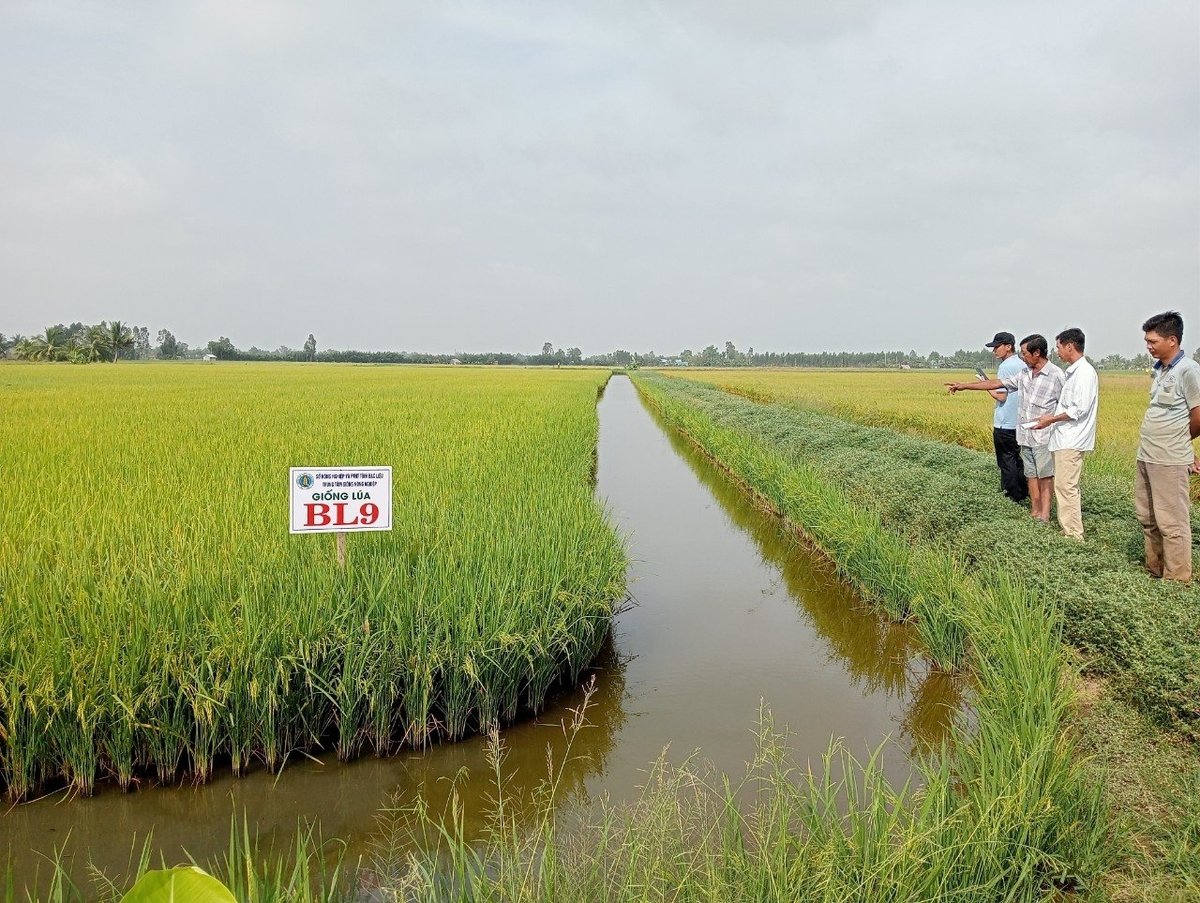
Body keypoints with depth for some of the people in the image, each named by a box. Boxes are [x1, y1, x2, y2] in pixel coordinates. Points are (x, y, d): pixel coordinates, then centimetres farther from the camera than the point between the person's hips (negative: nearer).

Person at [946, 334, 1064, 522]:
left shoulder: (1056, 375, -10)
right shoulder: (1024, 374, 9)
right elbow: (996, 383, 13)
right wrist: (964, 386, 13)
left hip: (1043, 437, -7)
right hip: (1025, 435, 7)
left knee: (1045, 475, -2)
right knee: (1031, 475, 11)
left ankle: (1044, 515, 1)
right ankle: (1034, 512, 17)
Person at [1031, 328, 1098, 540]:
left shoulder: (1084, 372, -15)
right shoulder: (1072, 371, 16)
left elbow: (1079, 409, -21)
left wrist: (1052, 419, -14)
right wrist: (1051, 416, 14)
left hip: (1072, 440, -10)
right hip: (1066, 438, 10)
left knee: (1066, 486, -9)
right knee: (1064, 486, 13)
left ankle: (1074, 536, -5)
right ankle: (1069, 530, 18)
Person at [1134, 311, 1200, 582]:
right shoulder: (1160, 369, 11)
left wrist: (1177, 442, 6)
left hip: (1169, 461, -9)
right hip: (1146, 457, 9)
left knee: (1172, 523, 0)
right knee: (1147, 518, 18)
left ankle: (1177, 580, 9)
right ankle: (1155, 569, 31)